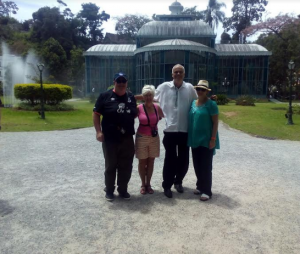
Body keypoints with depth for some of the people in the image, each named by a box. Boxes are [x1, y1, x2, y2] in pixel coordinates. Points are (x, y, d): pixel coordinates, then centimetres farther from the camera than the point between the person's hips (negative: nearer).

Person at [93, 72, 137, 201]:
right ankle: (109, 190, 25)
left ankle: (123, 189, 27)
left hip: (127, 138, 4)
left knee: (126, 166, 10)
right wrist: (98, 131, -12)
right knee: (110, 166, 8)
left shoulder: (131, 97, 10)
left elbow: (135, 115, 22)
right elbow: (96, 114, -4)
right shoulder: (105, 96, -3)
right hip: (110, 139, -4)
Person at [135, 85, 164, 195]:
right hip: (142, 138, -3)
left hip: (154, 138, 3)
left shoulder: (157, 108, -1)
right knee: (142, 162, 7)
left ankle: (148, 184, 24)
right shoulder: (139, 108, -10)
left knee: (151, 162, 10)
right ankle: (143, 185, 22)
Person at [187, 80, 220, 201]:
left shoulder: (211, 104, -10)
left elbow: (215, 122, -12)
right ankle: (200, 186, 31)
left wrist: (213, 139, -17)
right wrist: (189, 136, 12)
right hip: (195, 139, 6)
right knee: (197, 165, 15)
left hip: (206, 140, -6)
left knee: (206, 166, 2)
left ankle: (206, 191, 13)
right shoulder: (193, 103, 8)